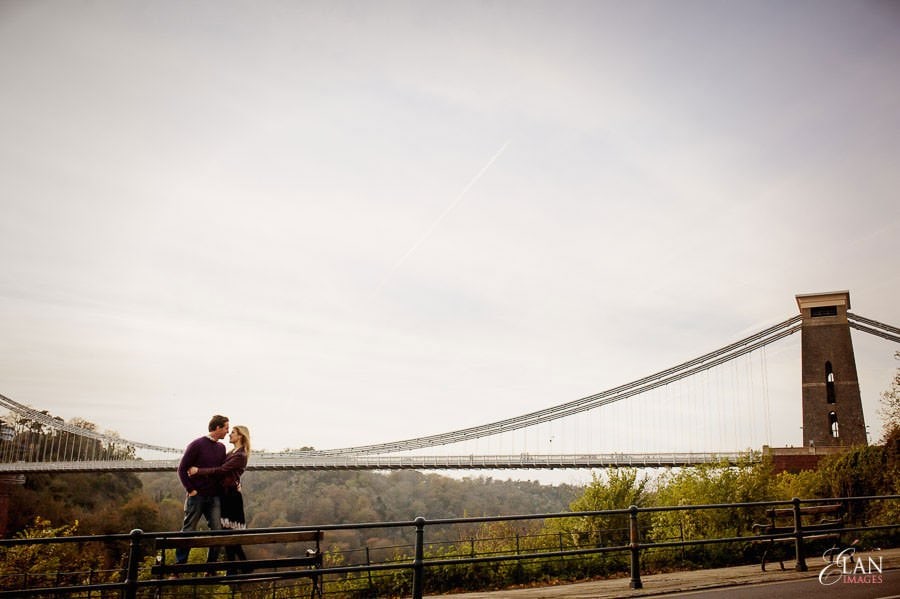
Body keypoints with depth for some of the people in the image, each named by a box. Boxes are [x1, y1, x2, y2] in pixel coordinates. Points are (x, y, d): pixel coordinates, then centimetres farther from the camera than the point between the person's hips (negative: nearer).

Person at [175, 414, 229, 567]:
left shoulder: (221, 448, 11)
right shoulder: (196, 445, -7)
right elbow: (182, 469, -6)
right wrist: (191, 490, -10)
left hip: (214, 497, 5)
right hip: (197, 496, -5)